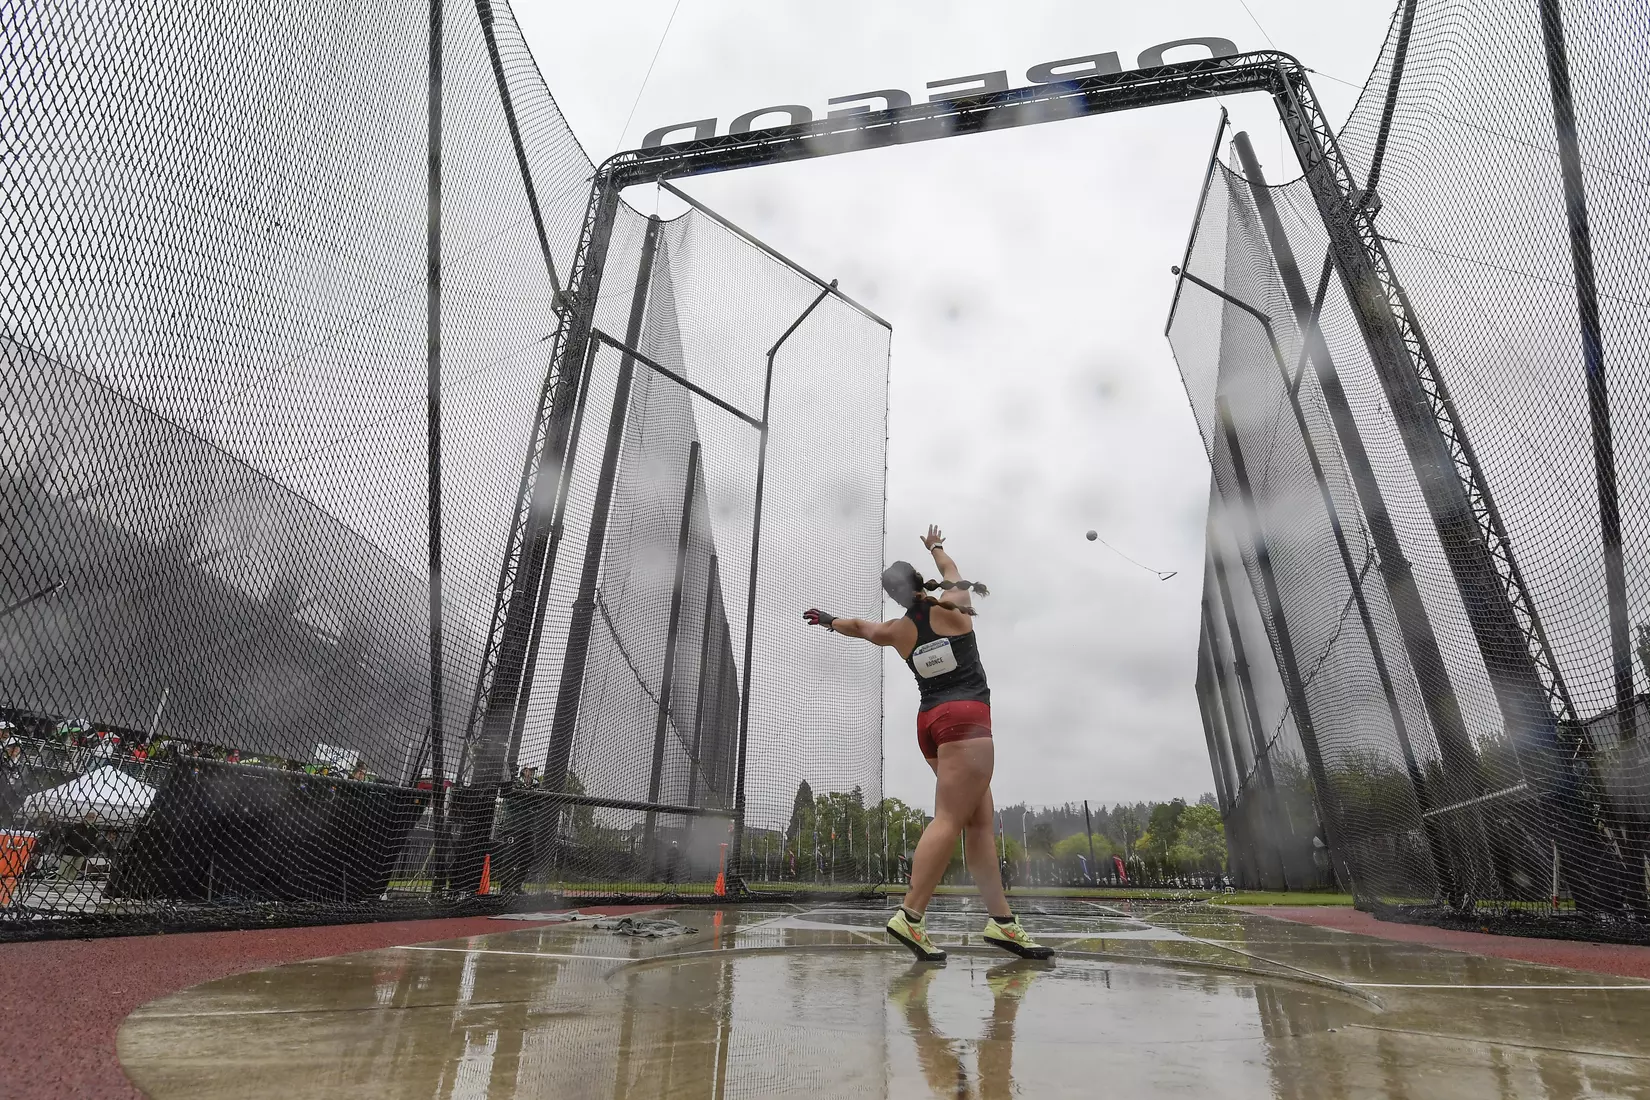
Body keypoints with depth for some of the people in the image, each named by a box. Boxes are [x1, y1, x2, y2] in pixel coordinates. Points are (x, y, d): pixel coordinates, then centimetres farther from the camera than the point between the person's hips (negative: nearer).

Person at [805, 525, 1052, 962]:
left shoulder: (896, 632, 10)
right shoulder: (955, 606, 3)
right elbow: (950, 570, 24)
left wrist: (826, 618, 48)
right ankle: (910, 916, -17)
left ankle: (1001, 920, 5)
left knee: (981, 819, 7)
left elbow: (856, 625, 28)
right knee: (950, 819, -11)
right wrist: (935, 547, 44)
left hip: (931, 720, 6)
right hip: (966, 717, -5)